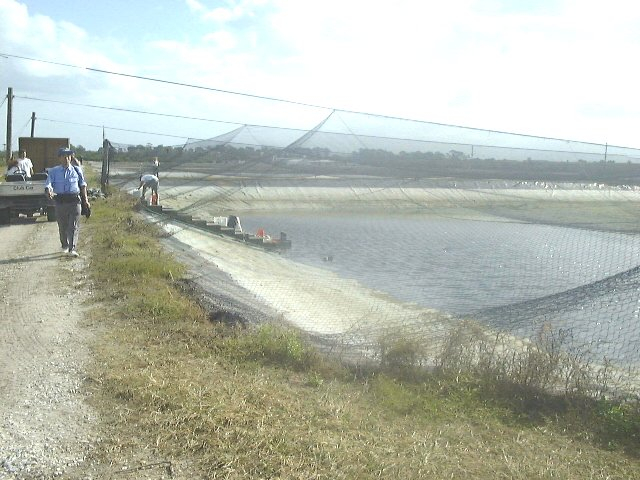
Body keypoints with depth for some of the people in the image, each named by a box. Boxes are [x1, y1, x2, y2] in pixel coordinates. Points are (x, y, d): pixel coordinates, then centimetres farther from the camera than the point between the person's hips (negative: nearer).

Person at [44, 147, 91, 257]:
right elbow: (48, 184, -4)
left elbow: (83, 185, 14)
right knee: (62, 226, 11)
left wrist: (85, 200, 8)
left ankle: (72, 249, -13)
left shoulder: (77, 170, 9)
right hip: (60, 201, 1)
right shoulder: (54, 171, 5)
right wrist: (48, 192, -27)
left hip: (74, 200, -1)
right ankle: (64, 246, 31)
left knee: (74, 226, -9)